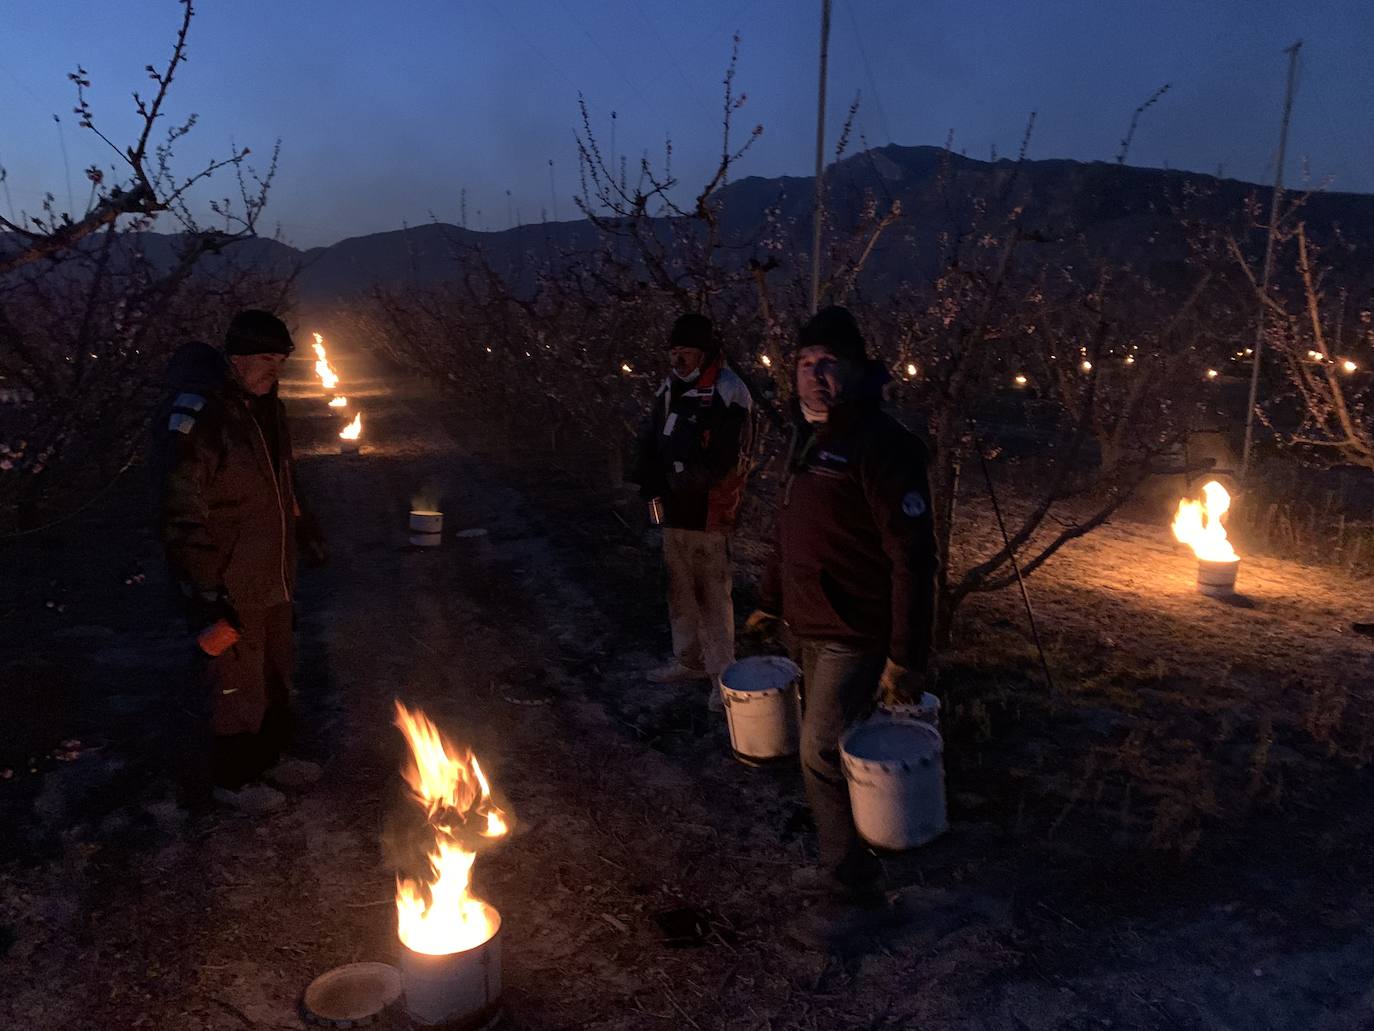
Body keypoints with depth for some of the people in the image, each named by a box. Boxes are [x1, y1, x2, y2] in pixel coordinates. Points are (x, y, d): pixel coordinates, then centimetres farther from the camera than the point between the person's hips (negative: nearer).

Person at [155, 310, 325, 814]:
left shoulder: (266, 407, 5)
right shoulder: (192, 418, -23)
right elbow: (181, 520, -24)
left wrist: (305, 529, 22)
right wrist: (210, 596, -25)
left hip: (272, 580, 9)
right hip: (228, 589, -8)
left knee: (276, 673, 23)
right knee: (237, 685, 8)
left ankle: (270, 756, 43)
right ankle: (232, 781, 29)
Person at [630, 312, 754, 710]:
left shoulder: (728, 393, -14)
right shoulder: (670, 388, 10)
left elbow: (725, 463, -21)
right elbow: (650, 441, 12)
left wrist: (670, 482, -20)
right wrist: (650, 477, -7)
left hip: (708, 513, -8)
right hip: (674, 508, 8)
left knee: (713, 594, -2)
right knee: (679, 588, 17)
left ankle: (722, 673, 11)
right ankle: (688, 660, 33)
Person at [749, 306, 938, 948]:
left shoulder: (880, 444, -19)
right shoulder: (807, 436, 9)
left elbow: (912, 557, -22)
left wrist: (907, 657, -24)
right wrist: (771, 599, 24)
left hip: (855, 636, -9)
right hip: (812, 628, 9)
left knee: (823, 756, -6)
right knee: (824, 747, 18)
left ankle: (851, 891, 11)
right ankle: (849, 860, 38)